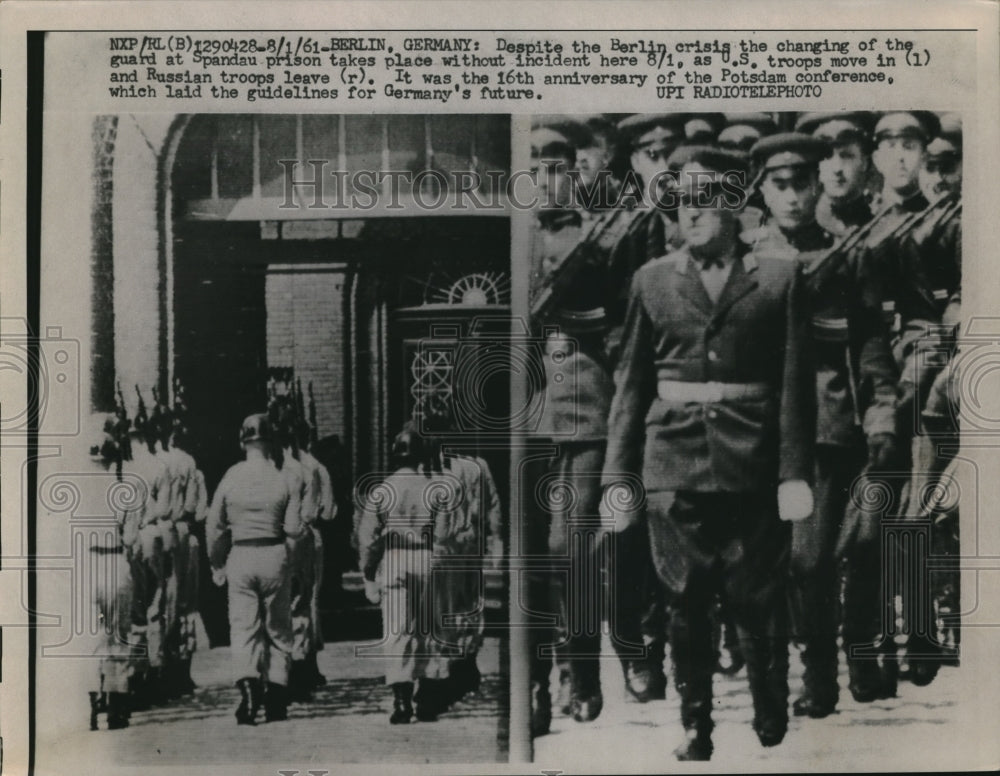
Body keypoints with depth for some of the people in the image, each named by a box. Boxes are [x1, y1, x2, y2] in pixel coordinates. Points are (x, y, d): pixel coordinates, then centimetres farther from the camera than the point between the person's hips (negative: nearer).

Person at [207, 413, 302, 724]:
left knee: (243, 628, 2)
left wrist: (217, 564, 17)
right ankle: (275, 701, 15)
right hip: (274, 556, 0)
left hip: (240, 557, 0)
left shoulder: (230, 479, 0)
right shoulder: (285, 480, -3)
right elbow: (294, 529, -5)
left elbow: (214, 527, 4)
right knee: (278, 629, 11)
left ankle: (248, 685, -20)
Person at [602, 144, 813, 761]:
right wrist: (619, 473, 3)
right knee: (687, 605, 7)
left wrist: (795, 472, -6)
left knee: (761, 605, 5)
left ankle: (772, 731, 24)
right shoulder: (653, 280, 7)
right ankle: (695, 727, 20)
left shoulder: (779, 278, 3)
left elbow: (795, 383, 0)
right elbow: (631, 382, 7)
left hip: (754, 471, -1)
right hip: (674, 469, 1)